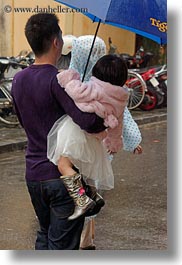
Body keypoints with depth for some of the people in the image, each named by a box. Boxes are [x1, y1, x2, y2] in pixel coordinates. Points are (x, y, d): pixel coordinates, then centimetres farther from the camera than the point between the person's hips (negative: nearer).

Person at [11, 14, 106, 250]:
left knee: (44, 234, 24)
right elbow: (88, 121, -29)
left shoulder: (19, 80, 4)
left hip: (33, 174, 7)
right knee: (62, 245, 3)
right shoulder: (60, 80, -19)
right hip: (64, 176, -7)